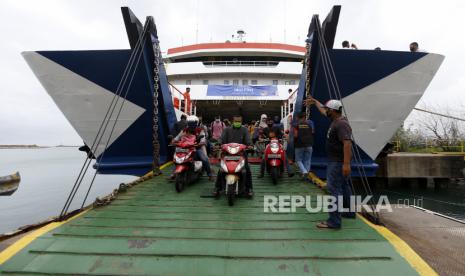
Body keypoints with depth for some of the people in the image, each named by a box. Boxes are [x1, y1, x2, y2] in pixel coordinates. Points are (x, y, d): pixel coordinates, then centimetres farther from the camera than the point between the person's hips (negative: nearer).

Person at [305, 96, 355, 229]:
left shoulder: (342, 124, -22)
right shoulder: (335, 119, 8)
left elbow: (347, 143, -31)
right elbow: (323, 111, 26)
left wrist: (346, 163, -36)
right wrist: (314, 101, 37)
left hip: (338, 162, -11)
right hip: (336, 161, 11)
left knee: (334, 189, -9)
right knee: (344, 186, 21)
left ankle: (334, 221, -4)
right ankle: (349, 212, 38)